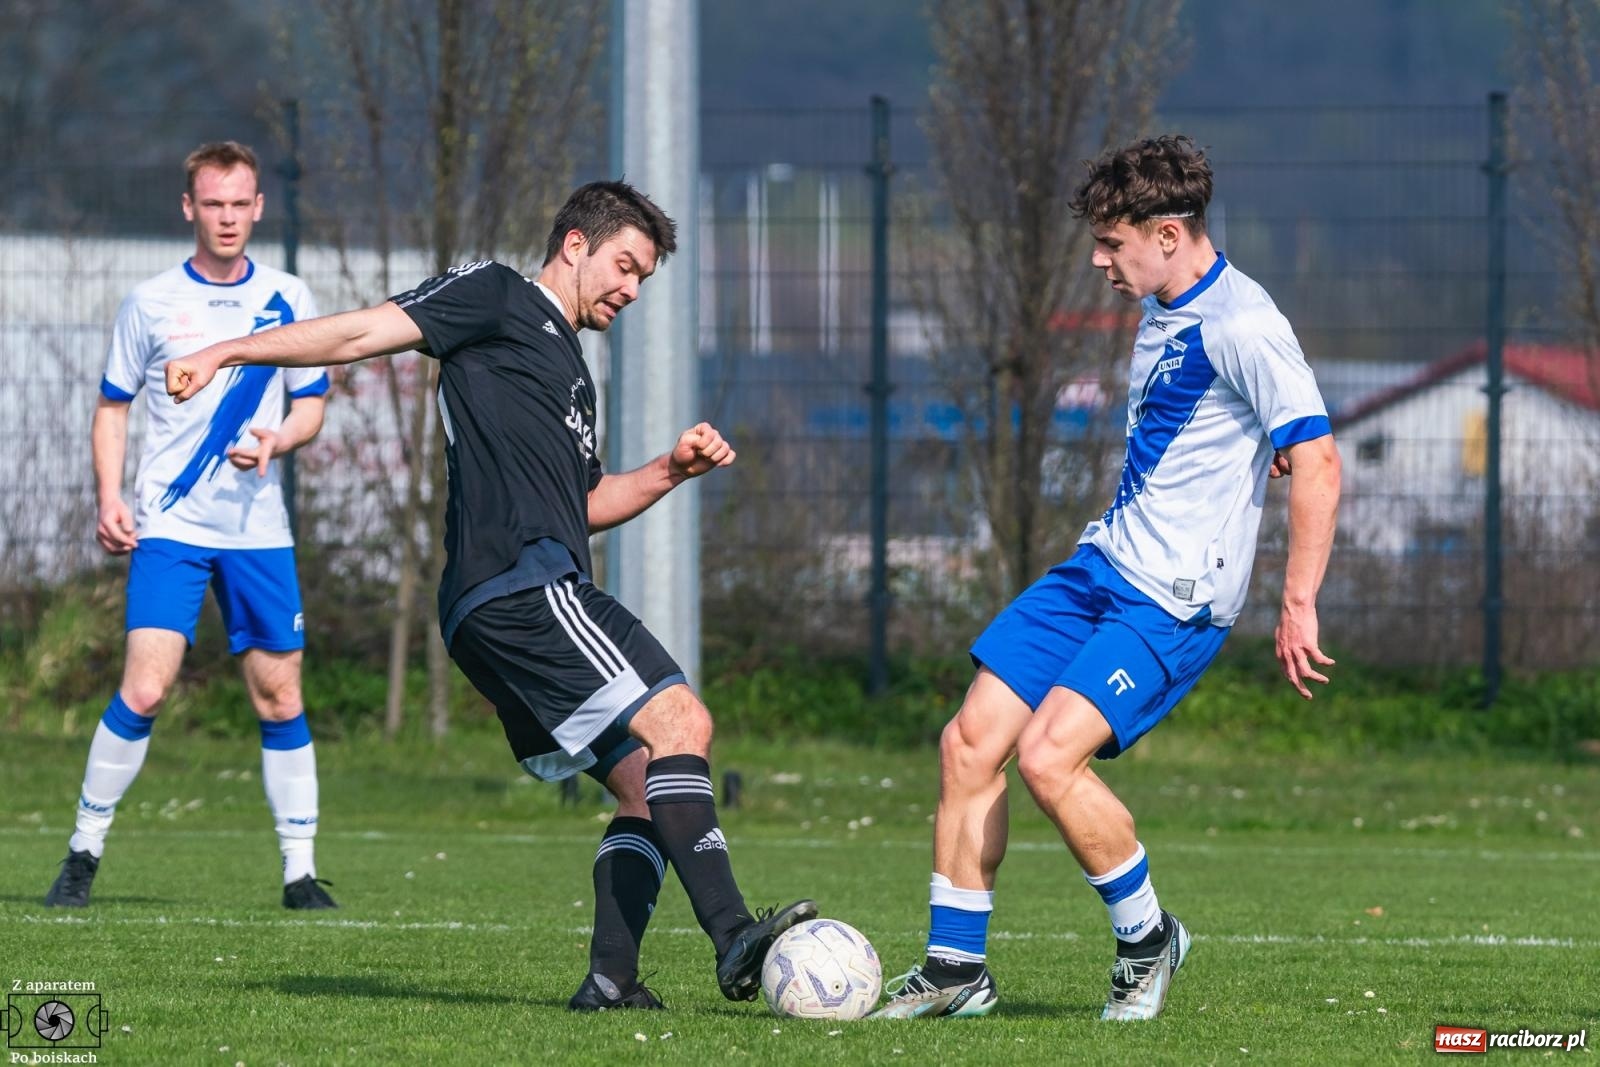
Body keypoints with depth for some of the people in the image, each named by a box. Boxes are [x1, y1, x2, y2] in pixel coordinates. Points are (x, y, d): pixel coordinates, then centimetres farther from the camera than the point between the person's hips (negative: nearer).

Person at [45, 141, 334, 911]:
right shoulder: (151, 303, 2)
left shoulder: (287, 300, 7)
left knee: (279, 696, 2)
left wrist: (277, 440, -10)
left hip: (257, 525, 2)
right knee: (144, 689, -14)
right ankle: (84, 853, -1)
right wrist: (110, 500, -5)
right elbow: (113, 406, 8)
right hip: (168, 527, -2)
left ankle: (300, 870, 10)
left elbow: (311, 405, 13)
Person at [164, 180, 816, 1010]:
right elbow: (365, 332, -2)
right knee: (678, 721, -20)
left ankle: (610, 978, 0)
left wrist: (672, 470, 20)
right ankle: (733, 936, -30)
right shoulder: (496, 299, 5)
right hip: (523, 587, -10)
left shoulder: (569, 368, 31)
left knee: (646, 785, 7)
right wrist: (225, 353, -10)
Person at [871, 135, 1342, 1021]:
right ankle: (955, 970, 11)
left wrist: (1298, 606, -21)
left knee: (1049, 755, -22)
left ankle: (1147, 939, 0)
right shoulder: (1161, 314, 13)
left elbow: (1317, 463, -21)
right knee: (971, 743, 2)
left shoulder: (1242, 327, -17)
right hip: (1102, 565, 9)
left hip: (1175, 601, -9)